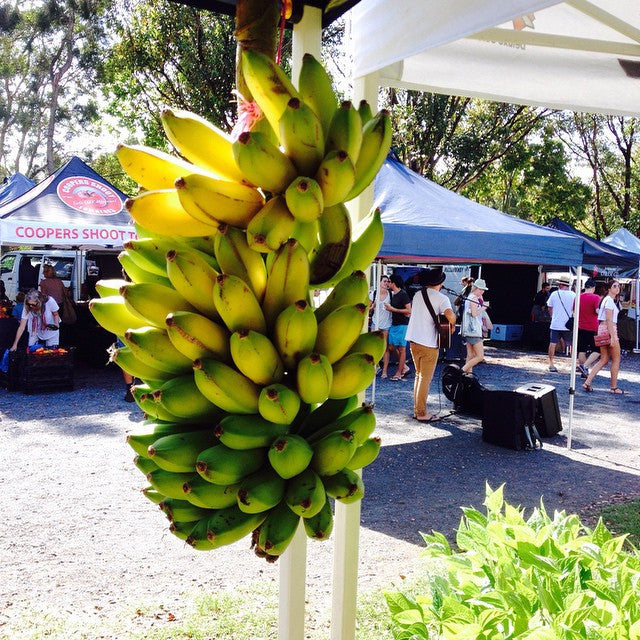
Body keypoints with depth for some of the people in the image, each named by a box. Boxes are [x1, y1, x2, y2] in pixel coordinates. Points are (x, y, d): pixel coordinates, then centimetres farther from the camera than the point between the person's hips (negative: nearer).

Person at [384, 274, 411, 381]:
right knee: (392, 346, 7)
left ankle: (399, 373, 0)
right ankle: (404, 367, 20)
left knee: (401, 348, -3)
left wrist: (393, 309, -17)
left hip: (402, 324, -9)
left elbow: (408, 310, -17)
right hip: (394, 323, 9)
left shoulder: (403, 294, -13)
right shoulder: (393, 294, 13)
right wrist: (388, 307, 5)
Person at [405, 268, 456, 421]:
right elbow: (450, 315, -27)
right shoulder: (441, 298, -10)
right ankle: (421, 413, 7)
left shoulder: (417, 295, 8)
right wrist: (452, 325, -7)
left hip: (414, 341, 6)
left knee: (418, 375, 17)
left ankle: (417, 410, 21)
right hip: (429, 344, -6)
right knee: (425, 379, 2)